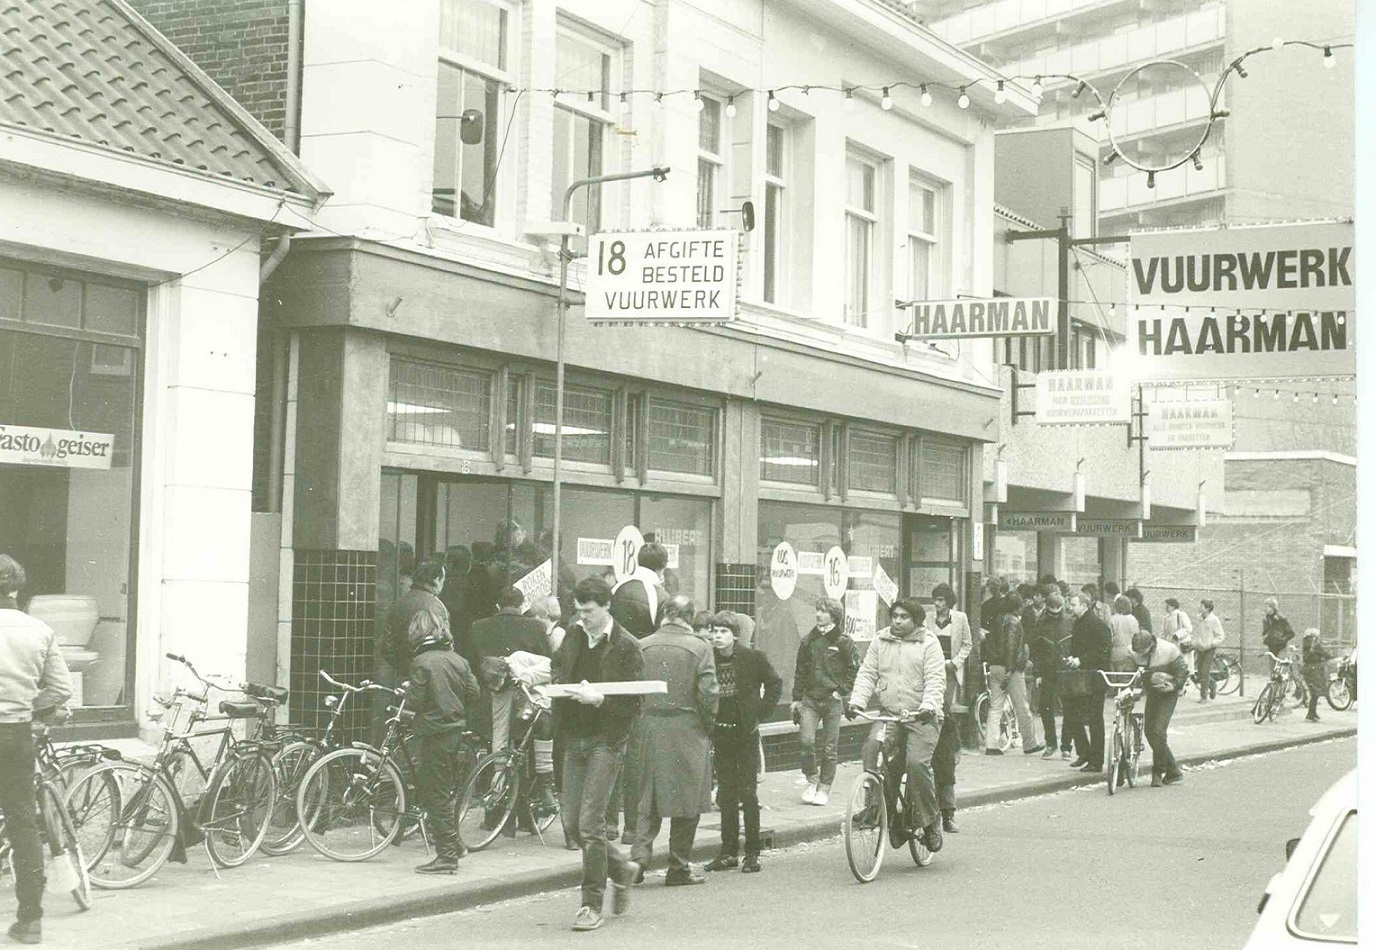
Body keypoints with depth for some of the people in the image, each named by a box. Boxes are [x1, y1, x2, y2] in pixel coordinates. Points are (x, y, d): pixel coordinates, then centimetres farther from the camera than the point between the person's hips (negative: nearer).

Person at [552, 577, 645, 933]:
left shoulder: (626, 647, -8)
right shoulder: (573, 637, 9)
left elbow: (633, 703, -10)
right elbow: (556, 669, 22)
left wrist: (598, 698, -23)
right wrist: (550, 681, 0)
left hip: (606, 740, -6)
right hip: (574, 739, 7)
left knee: (590, 823, -10)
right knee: (571, 823, 7)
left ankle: (591, 905, 1)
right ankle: (621, 869, 30)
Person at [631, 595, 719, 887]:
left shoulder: (643, 646, 1)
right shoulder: (699, 647, -8)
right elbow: (709, 692, -12)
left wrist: (642, 716, 12)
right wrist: (709, 724, 2)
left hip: (650, 725, 3)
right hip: (687, 728, -3)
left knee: (649, 796, 14)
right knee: (687, 799, 6)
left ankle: (640, 855, 1)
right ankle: (679, 868, 10)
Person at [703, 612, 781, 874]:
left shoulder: (753, 658, -6)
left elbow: (775, 683, 5)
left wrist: (760, 711, -2)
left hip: (746, 733, -3)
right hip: (720, 733, 3)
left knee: (747, 794, -2)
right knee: (726, 795, 7)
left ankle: (752, 853, 5)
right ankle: (728, 852, 13)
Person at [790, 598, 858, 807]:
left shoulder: (844, 642, -3)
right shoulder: (809, 641, 7)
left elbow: (855, 670, 1)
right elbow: (800, 671, 13)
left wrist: (841, 691, -7)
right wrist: (796, 699, 10)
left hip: (832, 701, -2)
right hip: (810, 699, 2)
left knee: (829, 748, 3)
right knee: (805, 741, -13)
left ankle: (824, 789, 15)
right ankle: (812, 780, 8)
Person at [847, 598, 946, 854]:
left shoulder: (928, 643, 1)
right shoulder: (880, 642, 13)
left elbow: (935, 680, -9)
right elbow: (867, 674, 8)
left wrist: (929, 706, -26)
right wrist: (857, 701, -9)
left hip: (922, 718, -3)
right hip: (888, 715, 4)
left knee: (917, 763, -21)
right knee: (871, 749, -21)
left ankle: (930, 819, -3)